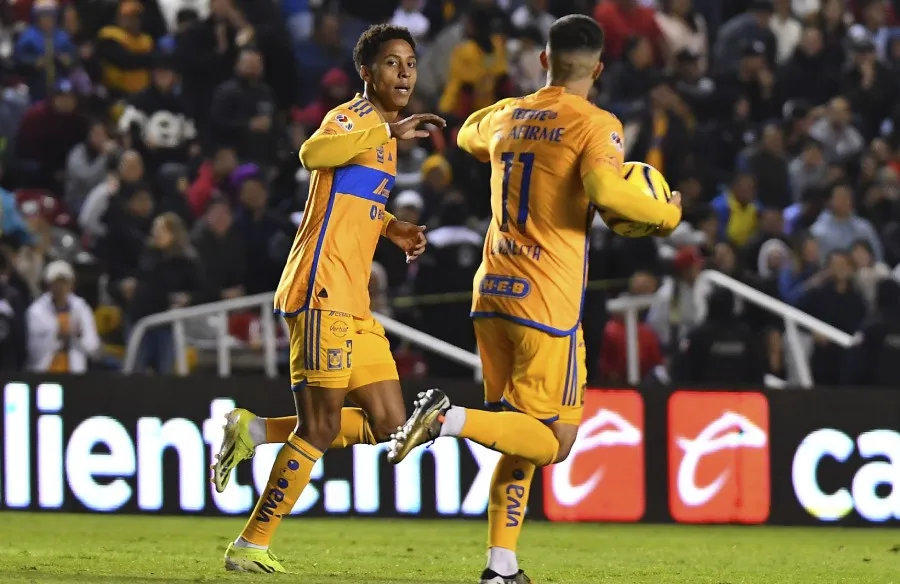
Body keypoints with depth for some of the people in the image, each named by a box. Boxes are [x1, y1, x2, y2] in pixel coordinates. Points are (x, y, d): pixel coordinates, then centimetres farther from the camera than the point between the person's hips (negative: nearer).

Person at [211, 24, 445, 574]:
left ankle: (254, 431, 15)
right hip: (323, 292, -9)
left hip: (354, 304, 9)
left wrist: (391, 228, 19)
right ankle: (251, 547, -1)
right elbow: (313, 153, -31)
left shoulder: (381, 133, 21)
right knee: (320, 428, -9)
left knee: (387, 425, 6)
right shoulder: (352, 118, -7)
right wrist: (388, 131, -37)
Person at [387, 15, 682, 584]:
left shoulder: (507, 116, 13)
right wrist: (666, 215, -8)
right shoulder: (596, 125, -6)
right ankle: (450, 419, -21)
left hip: (492, 296, 7)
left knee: (523, 436, 14)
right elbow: (606, 192, -24)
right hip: (548, 303, -7)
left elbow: (469, 136, 37)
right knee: (554, 441, -1)